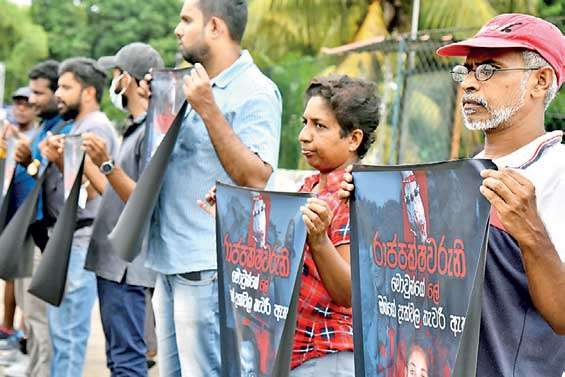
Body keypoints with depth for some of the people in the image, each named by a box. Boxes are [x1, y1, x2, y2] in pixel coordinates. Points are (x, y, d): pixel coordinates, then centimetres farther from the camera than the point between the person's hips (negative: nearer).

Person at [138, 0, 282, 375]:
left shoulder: (255, 93, -12)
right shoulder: (196, 84, 15)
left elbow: (256, 179, -21)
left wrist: (207, 109, -23)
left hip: (209, 269, -9)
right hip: (170, 261, 9)